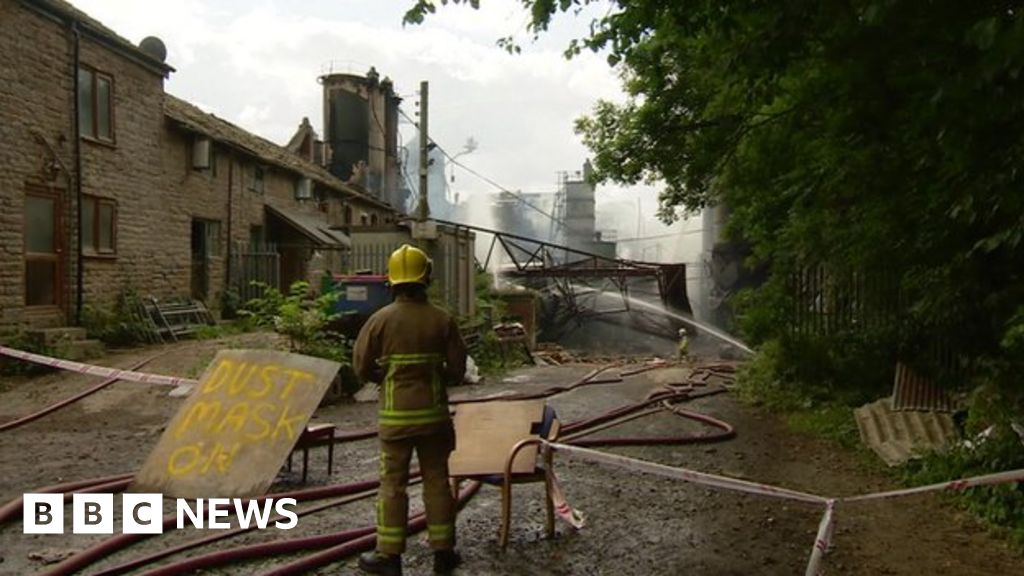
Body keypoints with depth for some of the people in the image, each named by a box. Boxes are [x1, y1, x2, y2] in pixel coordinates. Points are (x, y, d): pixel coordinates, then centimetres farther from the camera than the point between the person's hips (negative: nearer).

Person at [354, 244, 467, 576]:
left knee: (393, 483, 6)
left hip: (395, 414, -1)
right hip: (433, 413, 2)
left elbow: (362, 368, -3)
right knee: (436, 481, 10)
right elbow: (457, 371, -1)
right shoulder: (442, 320, -4)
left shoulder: (381, 319, -8)